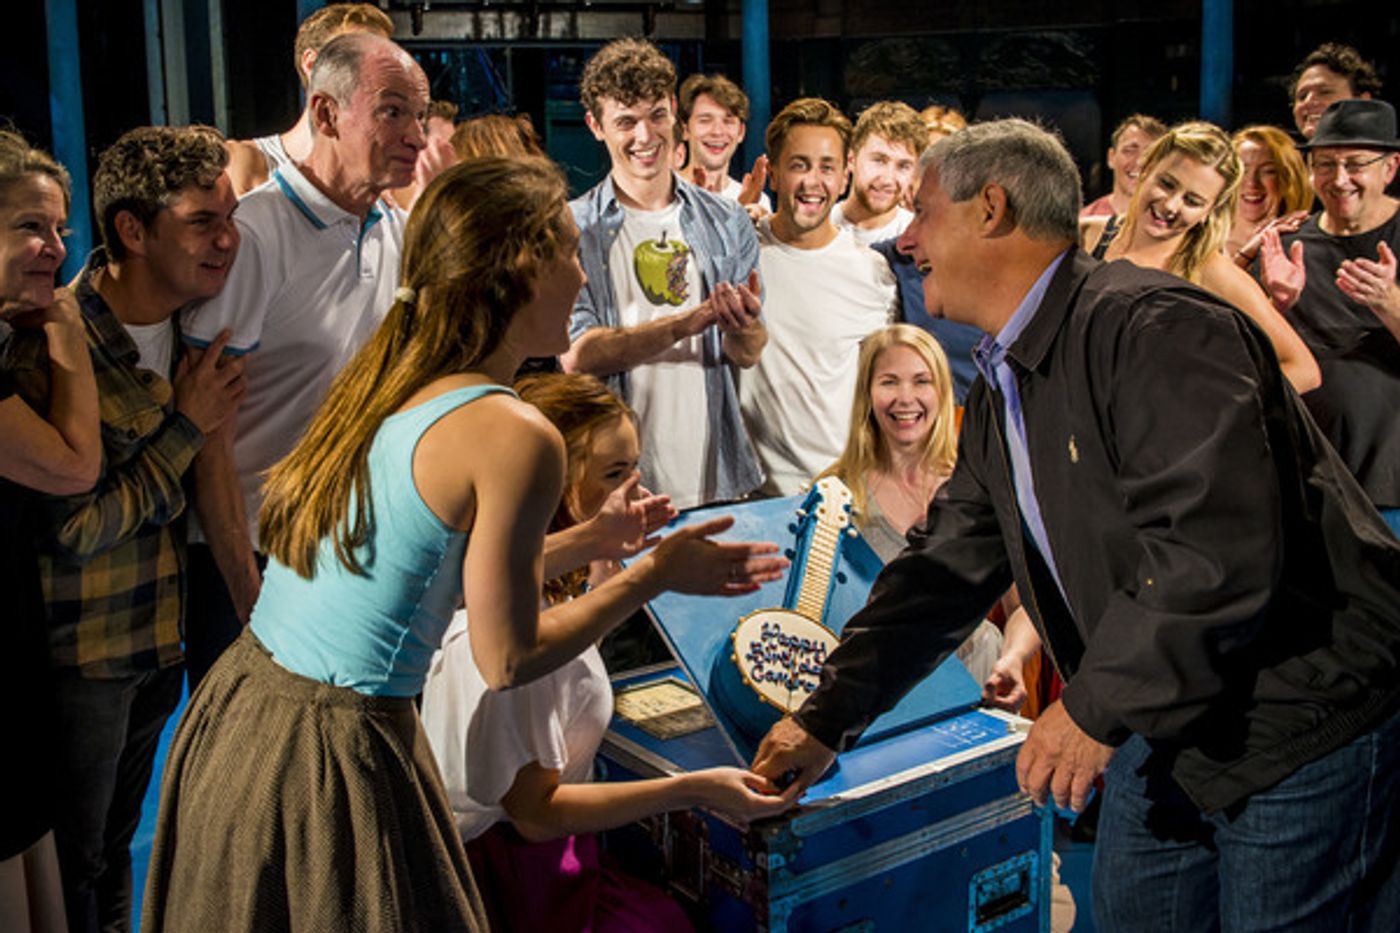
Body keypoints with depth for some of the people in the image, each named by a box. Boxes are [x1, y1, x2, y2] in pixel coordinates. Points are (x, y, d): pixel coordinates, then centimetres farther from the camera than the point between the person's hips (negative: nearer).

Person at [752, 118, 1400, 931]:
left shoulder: (1154, 330, -23)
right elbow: (946, 571, 12)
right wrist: (828, 719, 9)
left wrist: (1096, 707, -23)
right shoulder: (1002, 394, 9)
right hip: (1164, 721, 9)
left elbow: (1221, 551, -31)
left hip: (1308, 722, -9)